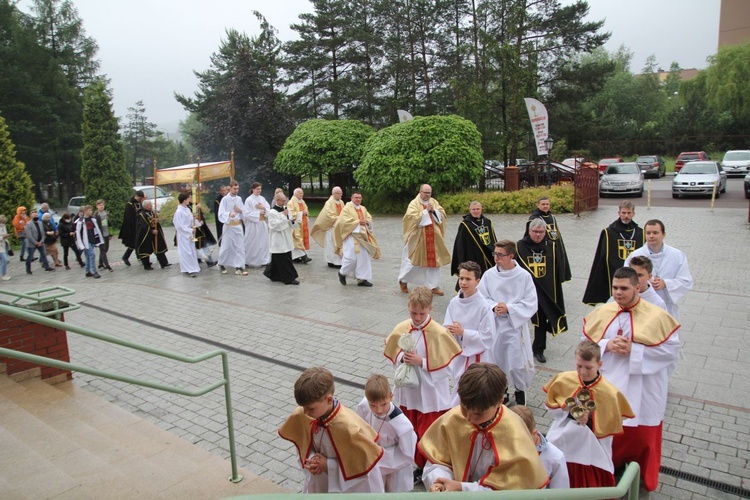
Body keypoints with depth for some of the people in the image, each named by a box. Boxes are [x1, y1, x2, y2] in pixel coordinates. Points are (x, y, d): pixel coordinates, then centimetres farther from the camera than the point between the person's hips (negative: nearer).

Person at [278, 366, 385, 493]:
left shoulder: (349, 427, -35)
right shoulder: (300, 416, -20)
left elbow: (367, 462, -23)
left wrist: (328, 466, -23)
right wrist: (310, 460, -18)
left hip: (350, 487, -4)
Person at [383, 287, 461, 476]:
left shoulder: (439, 333, -19)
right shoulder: (401, 329, -5)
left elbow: (446, 367, -16)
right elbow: (392, 355, 7)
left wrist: (421, 362, -24)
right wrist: (402, 357, -15)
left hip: (431, 394, -5)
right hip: (408, 390, 5)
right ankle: (419, 465, 41)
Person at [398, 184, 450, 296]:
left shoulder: (434, 202, 10)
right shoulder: (414, 204, -7)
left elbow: (443, 214, 6)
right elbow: (413, 217, -19)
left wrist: (433, 210, -11)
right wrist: (426, 211, -15)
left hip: (432, 237, 5)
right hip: (418, 237, -4)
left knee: (433, 261, 4)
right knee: (412, 260, 4)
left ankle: (433, 286, 11)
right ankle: (403, 280, 25)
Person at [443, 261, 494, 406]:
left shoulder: (484, 306, -19)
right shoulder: (454, 302, -4)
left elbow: (487, 337, -18)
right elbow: (447, 327, 3)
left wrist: (463, 332, -24)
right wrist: (449, 331, -20)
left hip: (475, 356, -5)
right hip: (458, 354, 6)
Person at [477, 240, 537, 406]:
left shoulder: (524, 276, -11)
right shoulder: (489, 275, -5)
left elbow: (531, 304, -10)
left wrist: (509, 308, -20)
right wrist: (494, 307, -19)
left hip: (515, 325, -2)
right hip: (494, 324, 3)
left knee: (518, 363, 2)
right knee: (496, 360, 14)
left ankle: (520, 391, 31)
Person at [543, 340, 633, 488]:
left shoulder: (609, 393, -15)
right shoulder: (563, 379, -8)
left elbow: (608, 429, -6)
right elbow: (551, 406, 4)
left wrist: (588, 422, -23)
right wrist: (568, 412, -14)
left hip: (591, 451, -2)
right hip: (561, 443, 2)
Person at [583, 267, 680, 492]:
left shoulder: (657, 316, -11)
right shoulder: (602, 313, -2)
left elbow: (671, 349, -12)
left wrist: (634, 350, -20)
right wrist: (607, 345, -17)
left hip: (641, 390, -2)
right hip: (608, 386, 3)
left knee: (640, 435, 13)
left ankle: (642, 477, 39)